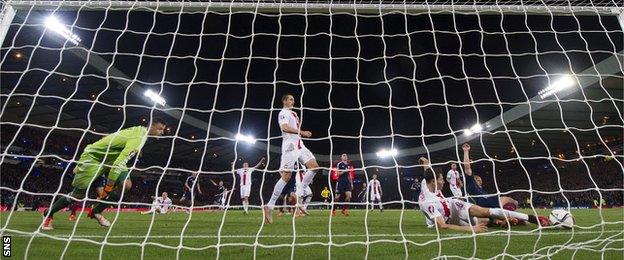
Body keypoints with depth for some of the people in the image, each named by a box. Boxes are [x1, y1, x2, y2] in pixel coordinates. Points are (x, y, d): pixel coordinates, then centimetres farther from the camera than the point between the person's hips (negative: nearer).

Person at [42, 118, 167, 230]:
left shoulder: (140, 130, -2)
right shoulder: (139, 139, -33)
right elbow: (118, 164, -35)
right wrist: (107, 190, -25)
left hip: (109, 158, 8)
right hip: (93, 157, -8)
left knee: (126, 184, -10)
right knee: (78, 194, -2)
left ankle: (96, 211, 7)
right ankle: (48, 214, 26)